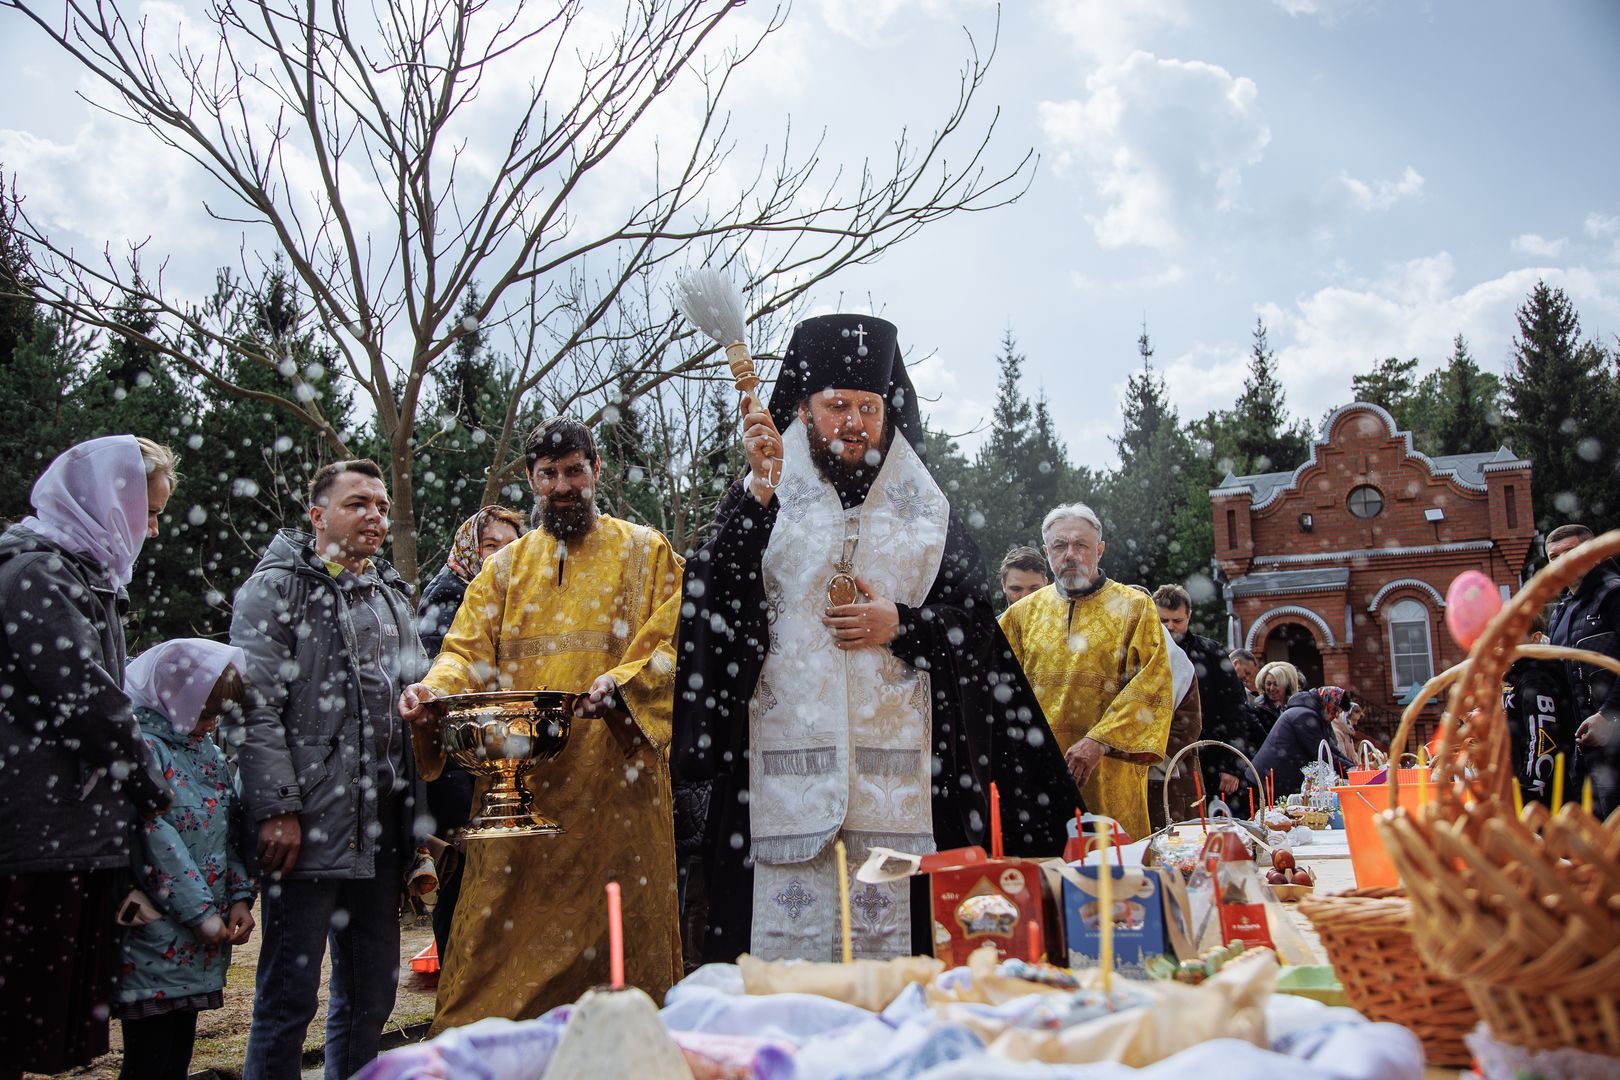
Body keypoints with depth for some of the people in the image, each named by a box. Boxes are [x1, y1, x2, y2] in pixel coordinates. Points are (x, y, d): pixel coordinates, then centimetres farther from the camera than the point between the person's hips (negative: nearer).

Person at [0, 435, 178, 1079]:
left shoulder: (82, 572, 20)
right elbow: (87, 700, -16)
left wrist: (137, 794, 12)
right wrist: (153, 791, -4)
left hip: (80, 833, 10)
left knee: (66, 1017, 12)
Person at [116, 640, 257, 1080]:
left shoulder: (207, 750, 15)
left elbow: (231, 829, 16)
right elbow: (156, 840, -18)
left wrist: (239, 897, 3)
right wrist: (201, 913, -16)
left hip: (199, 942, 8)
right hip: (154, 939, -8)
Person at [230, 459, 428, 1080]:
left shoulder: (393, 595, 18)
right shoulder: (278, 587, -4)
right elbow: (254, 708, -12)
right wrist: (278, 809, -18)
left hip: (381, 830, 7)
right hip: (309, 826, -7)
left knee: (372, 994, 13)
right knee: (290, 998, -1)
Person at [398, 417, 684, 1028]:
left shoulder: (645, 553, 9)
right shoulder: (506, 566, 18)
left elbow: (674, 646, -2)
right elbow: (468, 650, 9)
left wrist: (622, 685, -22)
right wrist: (434, 689, -13)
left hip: (612, 774, -2)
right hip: (518, 779, 3)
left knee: (614, 927, -2)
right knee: (501, 936, 1)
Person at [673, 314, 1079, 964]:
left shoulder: (923, 508, 14)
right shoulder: (763, 498, 10)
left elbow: (974, 619, 11)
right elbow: (718, 598, -6)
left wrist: (901, 624, -7)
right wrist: (758, 491, -15)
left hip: (899, 763, 1)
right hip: (787, 755, -1)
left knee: (891, 923, -2)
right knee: (788, 929, -4)